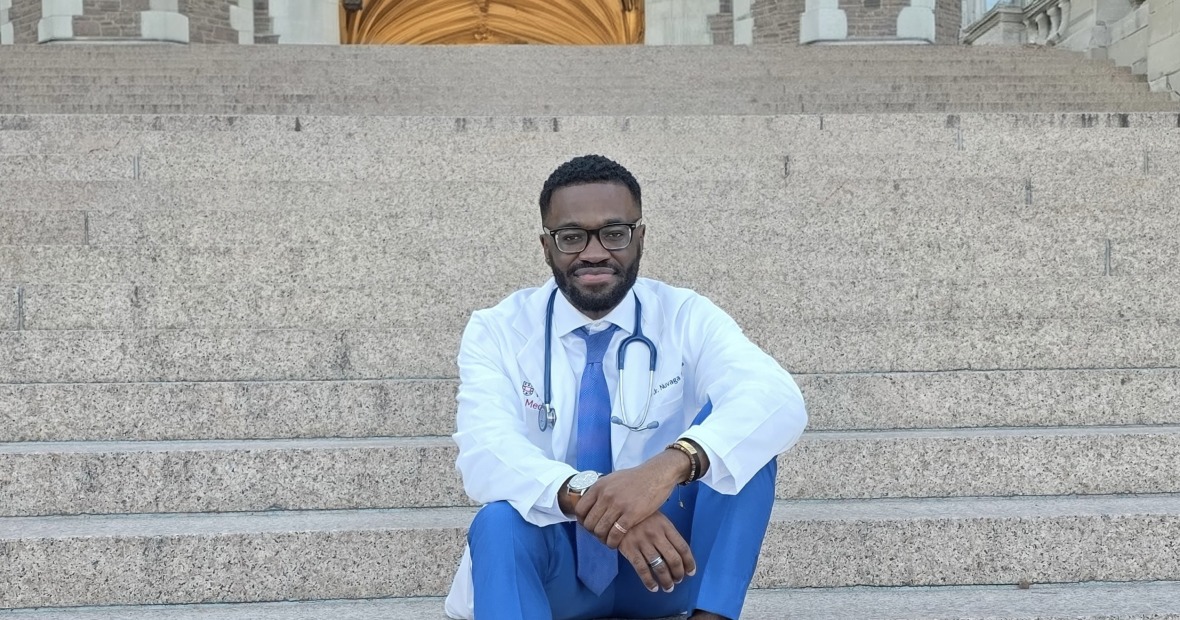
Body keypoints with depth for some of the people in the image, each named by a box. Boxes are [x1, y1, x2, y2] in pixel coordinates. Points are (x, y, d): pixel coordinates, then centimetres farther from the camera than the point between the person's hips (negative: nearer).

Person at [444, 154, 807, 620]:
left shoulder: (687, 318, -6)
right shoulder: (496, 331, -6)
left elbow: (778, 401, -26)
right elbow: (484, 451, -24)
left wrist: (671, 465, -45)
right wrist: (583, 495, -45)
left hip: (662, 555, 1)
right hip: (555, 560, 0)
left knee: (738, 434, -23)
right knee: (499, 523, -35)